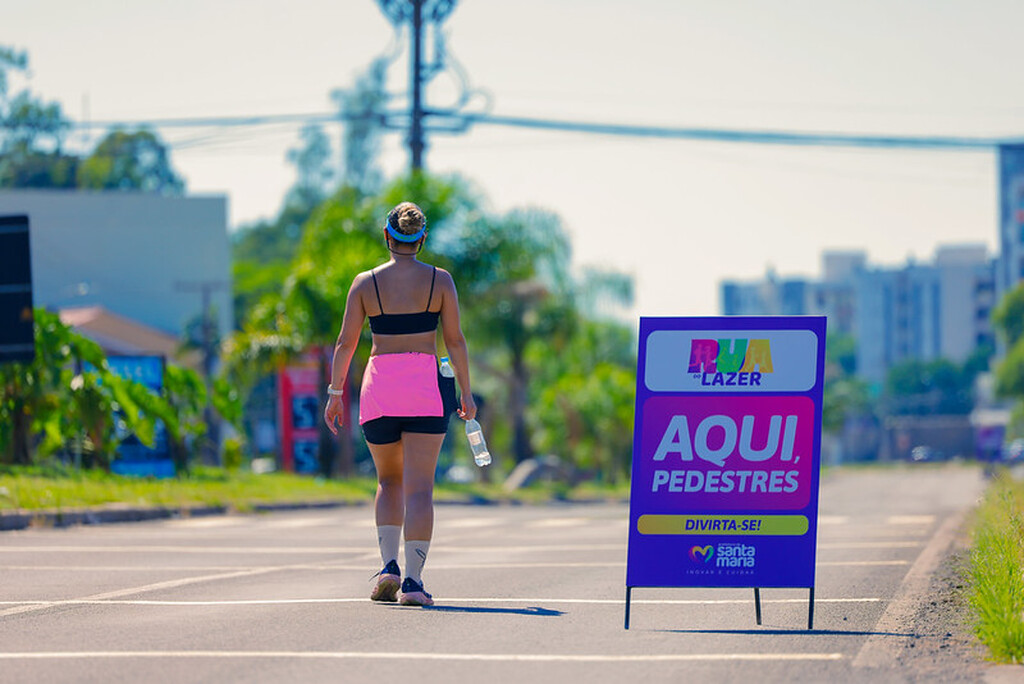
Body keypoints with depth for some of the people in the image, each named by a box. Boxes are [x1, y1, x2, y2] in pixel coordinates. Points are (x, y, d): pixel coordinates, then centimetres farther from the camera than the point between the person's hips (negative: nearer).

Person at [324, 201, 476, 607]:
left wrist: (335, 393, 9)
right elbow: (455, 340, 1)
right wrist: (466, 392, 7)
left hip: (379, 387, 1)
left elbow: (345, 343, 3)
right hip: (426, 390, -1)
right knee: (419, 487, -2)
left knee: (389, 480, 19)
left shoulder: (365, 283, 5)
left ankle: (389, 565, 3)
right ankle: (413, 580, -11)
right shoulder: (440, 281, 3)